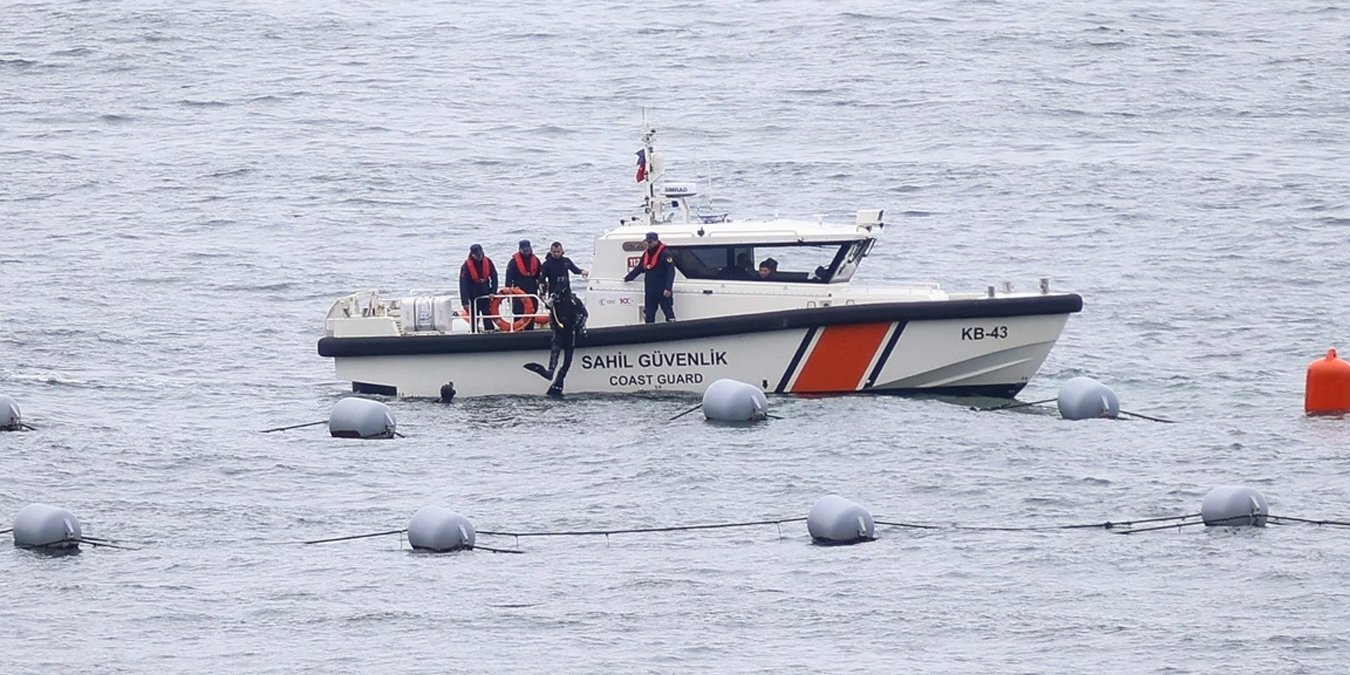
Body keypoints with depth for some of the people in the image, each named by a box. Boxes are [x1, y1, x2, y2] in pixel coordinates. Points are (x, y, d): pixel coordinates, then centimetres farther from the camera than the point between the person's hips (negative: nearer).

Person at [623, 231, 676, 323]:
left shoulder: (664, 253, -12)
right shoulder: (646, 254, 13)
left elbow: (671, 272, -18)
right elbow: (638, 269, 25)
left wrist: (668, 288, -25)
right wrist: (627, 278, 26)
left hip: (662, 291, -8)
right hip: (650, 291, 8)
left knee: (669, 314, -9)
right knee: (649, 315, 11)